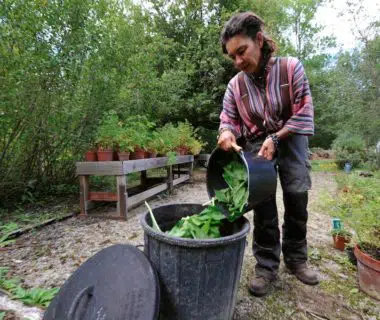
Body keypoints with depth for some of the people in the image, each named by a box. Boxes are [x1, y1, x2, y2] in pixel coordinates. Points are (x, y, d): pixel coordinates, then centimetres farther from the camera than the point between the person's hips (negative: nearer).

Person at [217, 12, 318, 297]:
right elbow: (228, 119, -3)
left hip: (290, 138, 0)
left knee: (297, 196, 2)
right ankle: (266, 266, 11)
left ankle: (296, 257, 25)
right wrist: (227, 134, -27)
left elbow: (304, 113, -10)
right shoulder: (235, 84, -5)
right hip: (256, 144, 1)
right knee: (263, 203, -4)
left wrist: (275, 139, -20)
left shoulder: (291, 67, -10)